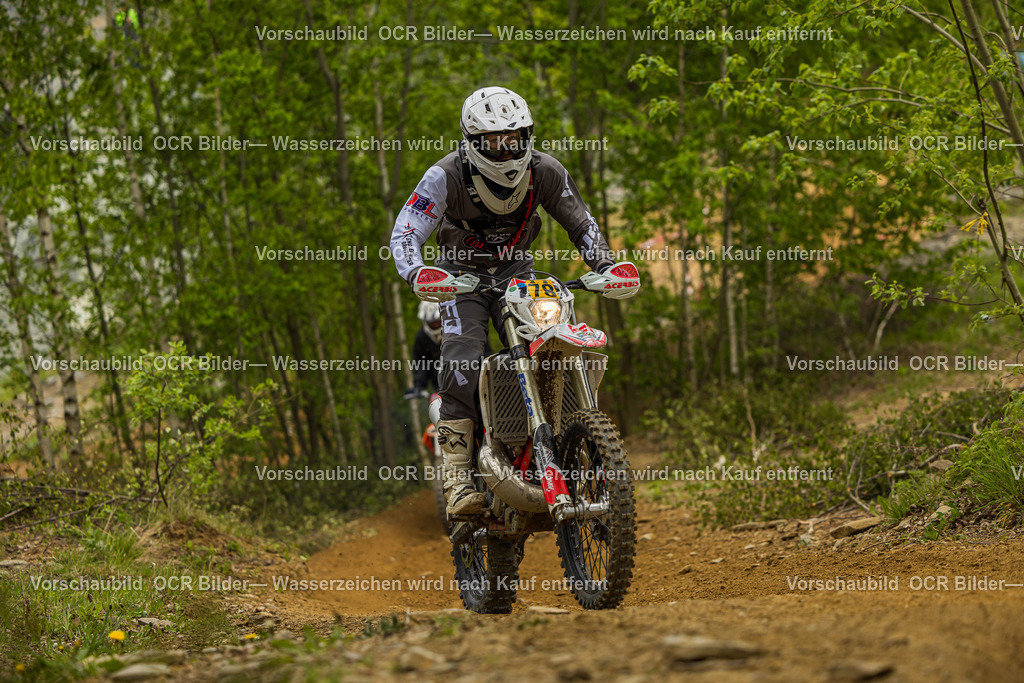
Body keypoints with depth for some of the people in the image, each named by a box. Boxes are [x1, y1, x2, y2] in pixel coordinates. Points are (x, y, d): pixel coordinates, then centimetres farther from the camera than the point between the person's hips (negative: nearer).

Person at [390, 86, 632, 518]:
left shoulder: (545, 171, -13)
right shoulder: (446, 176, -22)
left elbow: (581, 223, 0)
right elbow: (404, 234, -26)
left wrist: (605, 265, -18)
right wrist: (417, 273, -47)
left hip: (517, 271, 3)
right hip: (461, 273, -3)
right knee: (462, 368, -24)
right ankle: (457, 480, -29)